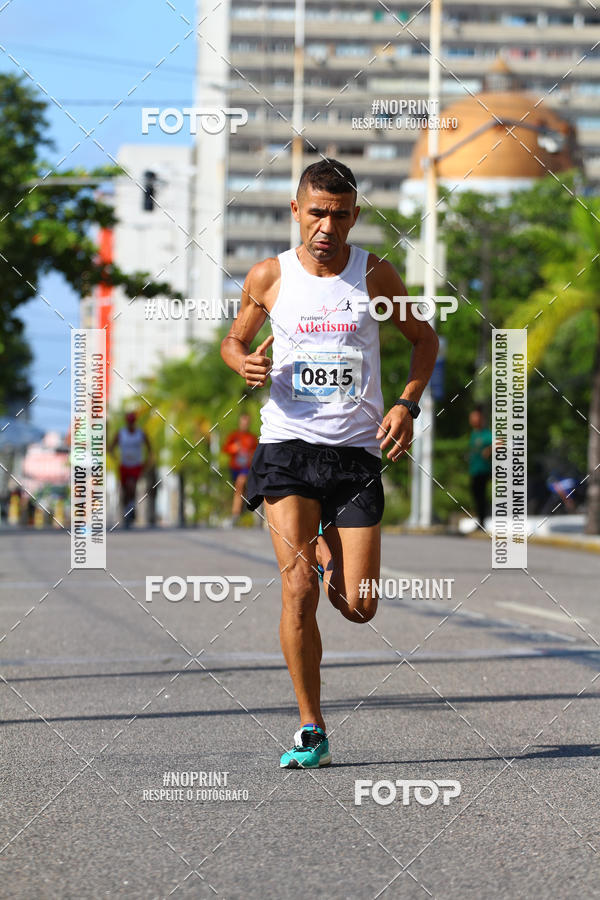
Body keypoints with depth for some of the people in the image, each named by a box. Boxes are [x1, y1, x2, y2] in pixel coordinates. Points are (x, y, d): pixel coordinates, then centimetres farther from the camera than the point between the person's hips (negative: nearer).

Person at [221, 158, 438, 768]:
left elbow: (423, 338, 15)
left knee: (359, 608, -1)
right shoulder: (268, 277, 2)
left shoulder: (375, 275, 2)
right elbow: (233, 339, 17)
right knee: (298, 591, -15)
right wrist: (245, 364, -7)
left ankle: (328, 557, 36)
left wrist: (407, 404, -1)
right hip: (287, 446, -1)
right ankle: (310, 730, -3)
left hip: (357, 451, 1)